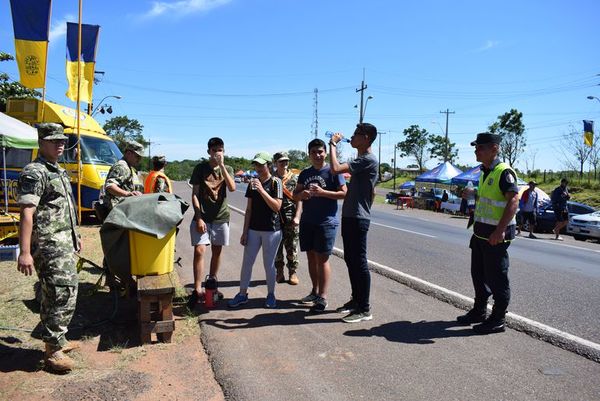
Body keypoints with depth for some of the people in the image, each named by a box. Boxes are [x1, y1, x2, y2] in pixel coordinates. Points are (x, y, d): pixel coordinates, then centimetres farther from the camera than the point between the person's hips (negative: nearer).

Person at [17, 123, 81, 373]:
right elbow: (27, 213, -20)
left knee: (55, 296, 16)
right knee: (63, 297, -8)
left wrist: (75, 236, 26)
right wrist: (24, 252, -25)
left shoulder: (59, 172, 16)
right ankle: (53, 352, 3)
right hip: (49, 248, -9)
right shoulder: (34, 172, -13)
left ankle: (57, 340, 28)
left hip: (64, 245, 9)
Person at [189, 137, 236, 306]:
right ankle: (197, 290, -8)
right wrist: (198, 217, -11)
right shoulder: (200, 168, 2)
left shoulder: (228, 169, 8)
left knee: (217, 251, 10)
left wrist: (221, 166, -17)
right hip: (202, 216, -2)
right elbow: (194, 194, -2)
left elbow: (232, 188, -12)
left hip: (221, 216, 3)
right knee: (199, 251, -11)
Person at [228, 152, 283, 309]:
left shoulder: (275, 182, -6)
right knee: (247, 262, 6)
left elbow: (277, 207, -16)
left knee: (269, 264, 4)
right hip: (253, 229, 5)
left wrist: (261, 190, -24)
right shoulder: (252, 183, 8)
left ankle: (270, 294, 20)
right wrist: (245, 231, 5)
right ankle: (242, 294, 18)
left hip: (271, 230, -4)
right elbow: (249, 209, 8)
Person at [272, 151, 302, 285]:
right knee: (276, 247, 7)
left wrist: (297, 217, -7)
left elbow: (299, 199, 2)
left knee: (292, 247, 3)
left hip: (290, 218, -1)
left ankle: (293, 273, 14)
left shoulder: (294, 178, 4)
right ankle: (279, 273, 19)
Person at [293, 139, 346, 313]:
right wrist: (302, 194, -8)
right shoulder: (305, 173, 11)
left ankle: (322, 298, 0)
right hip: (307, 222, 6)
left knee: (322, 259, -5)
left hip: (326, 222, -6)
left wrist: (323, 192, -21)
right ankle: (315, 292, 27)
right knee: (311, 257, 13)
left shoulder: (332, 171, -6)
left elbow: (344, 193, -11)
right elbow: (295, 195, 15)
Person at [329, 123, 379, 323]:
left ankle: (364, 309, 3)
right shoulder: (362, 159, 17)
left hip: (358, 219, -10)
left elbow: (336, 168, -25)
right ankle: (356, 300, 27)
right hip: (350, 216, 10)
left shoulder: (368, 160, -16)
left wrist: (332, 144, -12)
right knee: (350, 260, 16)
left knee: (359, 262, -5)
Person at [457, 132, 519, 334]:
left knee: (496, 277, 0)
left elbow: (514, 200, -24)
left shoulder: (504, 172, -15)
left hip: (496, 235, -9)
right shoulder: (485, 173, 14)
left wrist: (500, 230, -31)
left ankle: (497, 320, 12)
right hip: (481, 232, 9)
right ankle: (479, 311, 31)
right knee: (478, 274, 17)